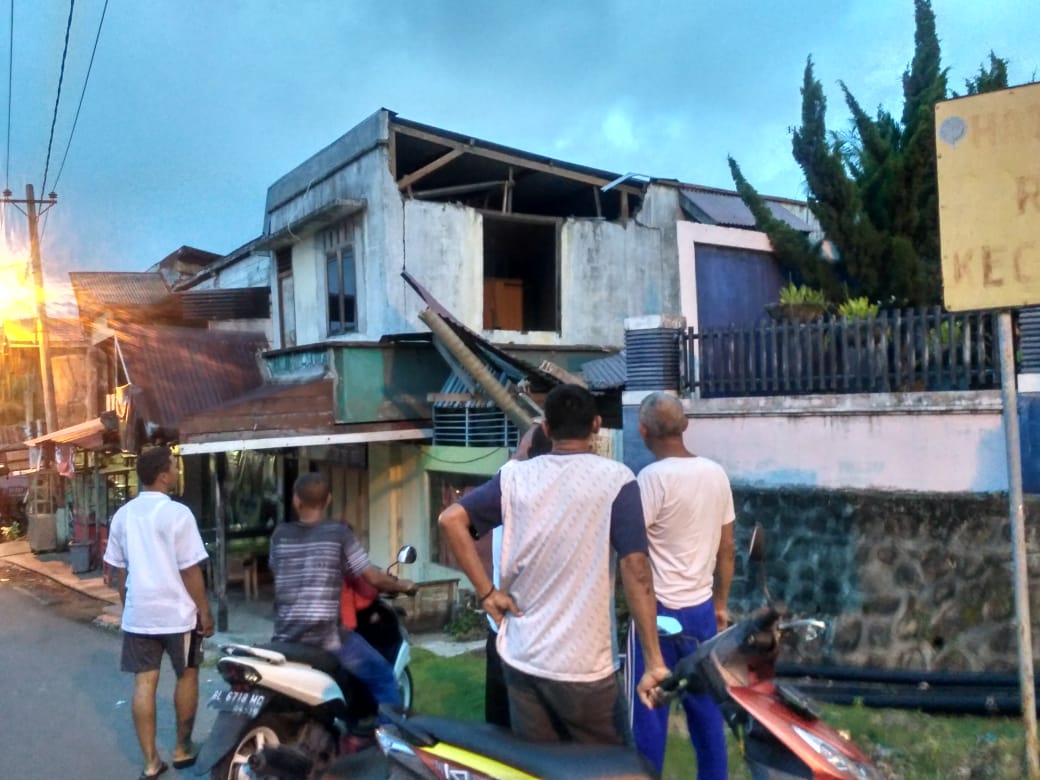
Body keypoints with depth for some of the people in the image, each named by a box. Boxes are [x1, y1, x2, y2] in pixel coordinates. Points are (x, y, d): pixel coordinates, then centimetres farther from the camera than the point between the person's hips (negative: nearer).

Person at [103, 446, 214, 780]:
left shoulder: (122, 515, 3)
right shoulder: (177, 513, -16)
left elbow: (118, 571, 10)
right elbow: (190, 571, -15)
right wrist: (205, 612, -6)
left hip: (138, 614, 5)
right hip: (177, 613, -5)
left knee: (144, 684, 7)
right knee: (186, 676, 14)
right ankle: (183, 749, 24)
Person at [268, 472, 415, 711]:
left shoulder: (279, 535, 7)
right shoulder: (339, 533, -4)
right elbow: (373, 578, -1)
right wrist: (403, 586, 17)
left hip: (286, 638, 5)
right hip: (327, 637, -4)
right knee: (383, 677, 9)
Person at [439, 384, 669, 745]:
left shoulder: (515, 475, 1)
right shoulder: (615, 478, -9)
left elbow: (451, 519, -5)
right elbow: (636, 569, -16)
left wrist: (487, 592, -1)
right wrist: (654, 662, -14)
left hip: (521, 657, 4)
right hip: (582, 665, -4)